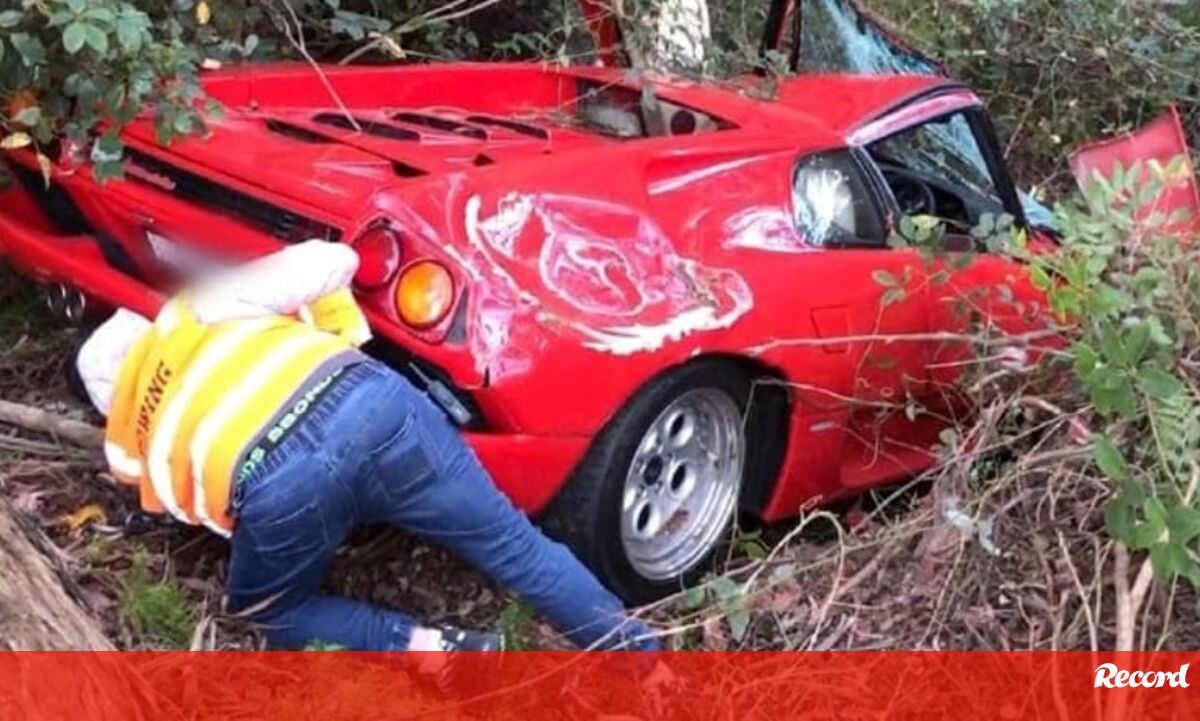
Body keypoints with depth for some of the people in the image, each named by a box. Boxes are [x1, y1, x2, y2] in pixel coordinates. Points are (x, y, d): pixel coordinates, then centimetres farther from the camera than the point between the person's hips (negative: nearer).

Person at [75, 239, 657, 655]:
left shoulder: (128, 442, 31)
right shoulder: (202, 305, 31)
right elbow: (329, 262, 23)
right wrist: (346, 341, 36)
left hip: (275, 482, -1)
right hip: (365, 401, 2)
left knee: (270, 610, 28)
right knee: (511, 544, 16)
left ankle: (430, 650, 10)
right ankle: (643, 657, 18)